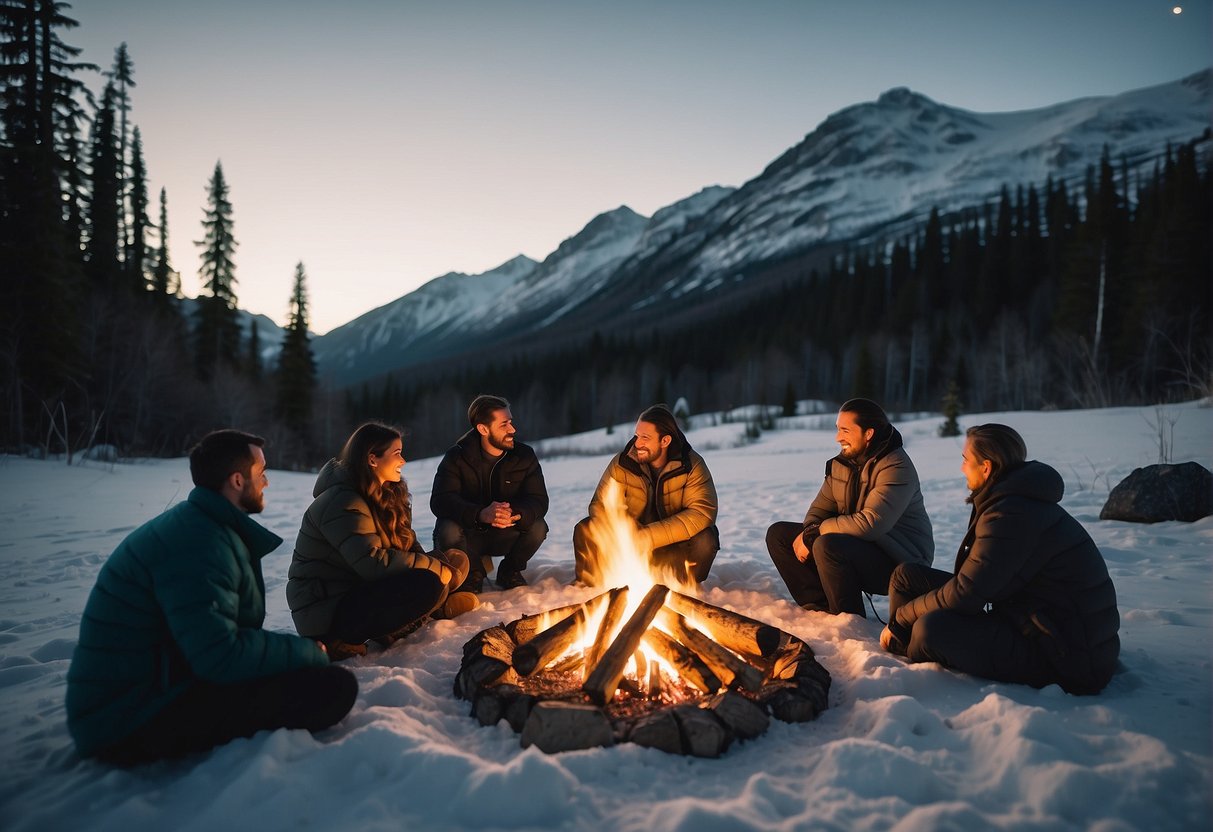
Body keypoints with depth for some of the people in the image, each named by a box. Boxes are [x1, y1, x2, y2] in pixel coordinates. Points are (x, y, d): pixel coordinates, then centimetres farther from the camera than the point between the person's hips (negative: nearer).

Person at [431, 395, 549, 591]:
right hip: (469, 533, -1)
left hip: (506, 534, 2)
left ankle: (509, 571, 3)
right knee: (448, 532, -33)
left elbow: (539, 500, -16)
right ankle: (474, 573, -1)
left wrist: (514, 514, -42)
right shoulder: (457, 457, -13)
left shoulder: (525, 456, -7)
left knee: (538, 527, -27)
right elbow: (440, 501, -26)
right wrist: (481, 514, -46)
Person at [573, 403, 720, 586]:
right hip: (629, 543, 1)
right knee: (585, 531, -20)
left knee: (704, 540, -31)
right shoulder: (622, 462, -13)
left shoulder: (692, 465, -17)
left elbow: (703, 512, -28)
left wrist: (650, 537, -37)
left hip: (674, 546, -1)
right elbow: (600, 505, -11)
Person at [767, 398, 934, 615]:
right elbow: (820, 508, 10)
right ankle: (820, 607, -4)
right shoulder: (842, 462, 5)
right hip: (856, 548, 8)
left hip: (900, 565, -8)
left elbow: (870, 523, -31)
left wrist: (814, 532, -21)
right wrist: (807, 533, -13)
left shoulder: (896, 467, -21)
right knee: (778, 534, 0)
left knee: (828, 546, -36)